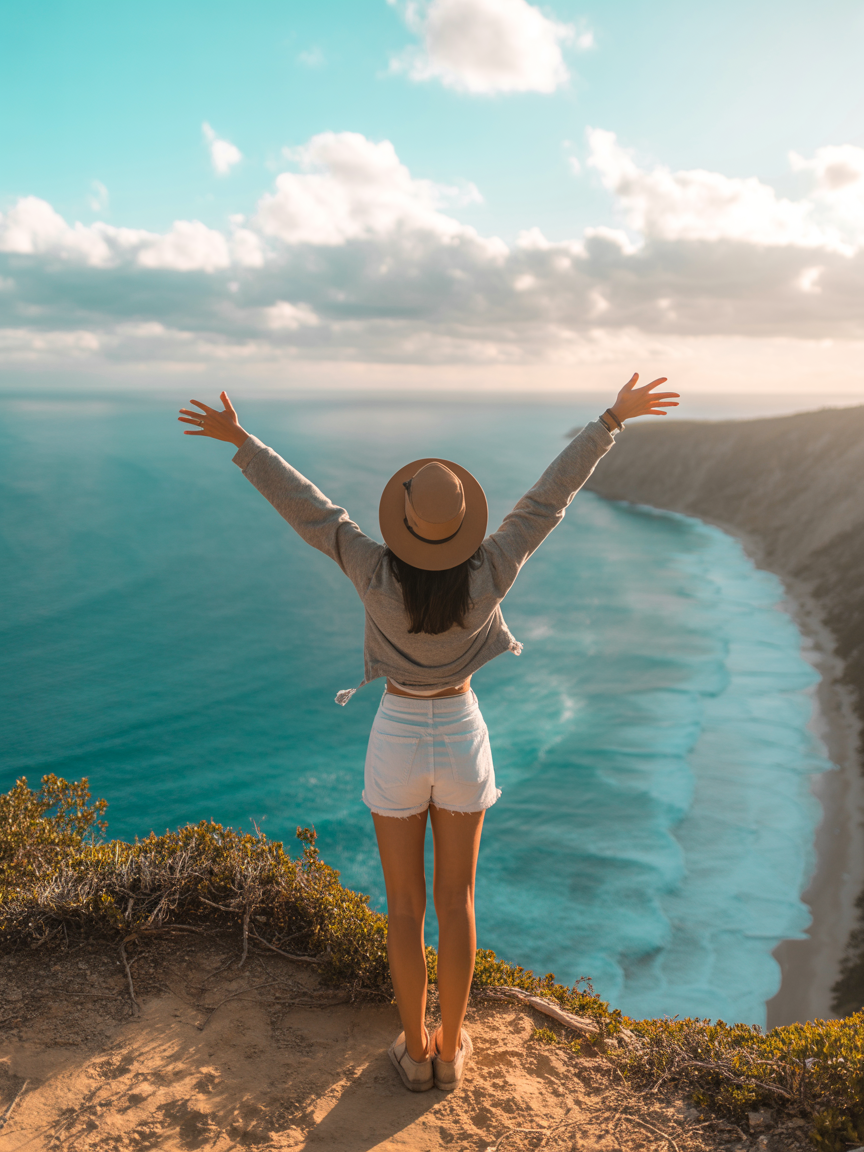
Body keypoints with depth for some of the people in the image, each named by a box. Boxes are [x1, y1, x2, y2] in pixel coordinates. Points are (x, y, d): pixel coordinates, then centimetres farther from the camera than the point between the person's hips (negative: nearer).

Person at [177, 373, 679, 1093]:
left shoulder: (379, 576, -25)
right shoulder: (488, 576, -21)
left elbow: (305, 507, -18)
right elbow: (552, 494, -14)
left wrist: (241, 440, -8)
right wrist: (613, 419, -5)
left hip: (397, 742, -1)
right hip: (463, 738, 1)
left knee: (406, 905, 15)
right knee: (456, 901, 17)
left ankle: (416, 1051, 31)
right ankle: (451, 1048, 33)